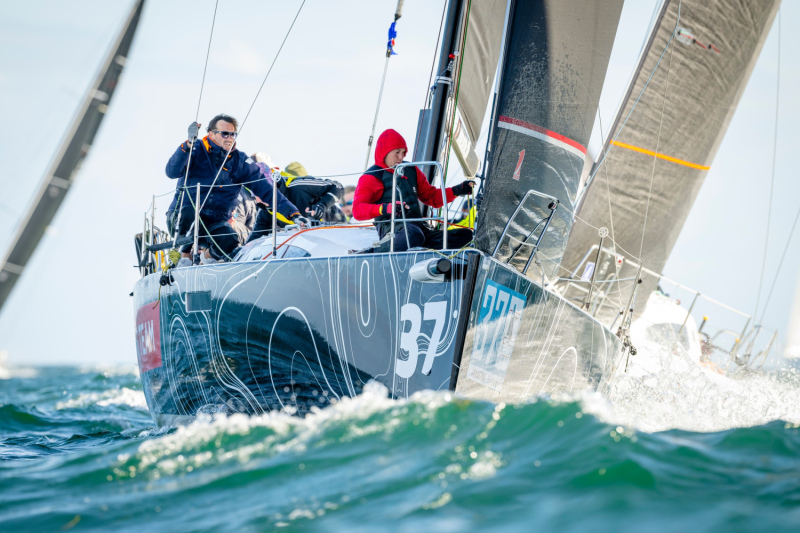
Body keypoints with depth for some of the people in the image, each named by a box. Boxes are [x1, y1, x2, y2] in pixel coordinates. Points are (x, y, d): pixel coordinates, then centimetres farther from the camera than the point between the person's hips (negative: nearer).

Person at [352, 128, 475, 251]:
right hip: (393, 229, -8)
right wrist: (385, 208, -31)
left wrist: (457, 190, 13)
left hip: (419, 227, 8)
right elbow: (357, 210, -12)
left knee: (465, 234, -12)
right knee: (414, 235, -43)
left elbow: (432, 197, 31)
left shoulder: (411, 171, 24)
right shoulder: (371, 178, 3)